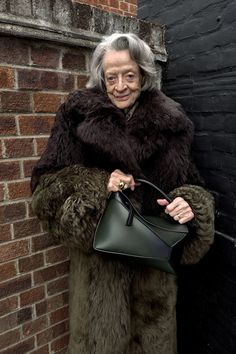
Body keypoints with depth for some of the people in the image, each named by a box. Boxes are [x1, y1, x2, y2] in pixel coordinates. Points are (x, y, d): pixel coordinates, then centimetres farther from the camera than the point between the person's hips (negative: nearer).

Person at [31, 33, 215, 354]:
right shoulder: (79, 114, -5)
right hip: (98, 258, -1)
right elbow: (46, 181, -5)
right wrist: (98, 186, -21)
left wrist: (189, 203, -17)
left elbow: (190, 183, 6)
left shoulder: (170, 122, 0)